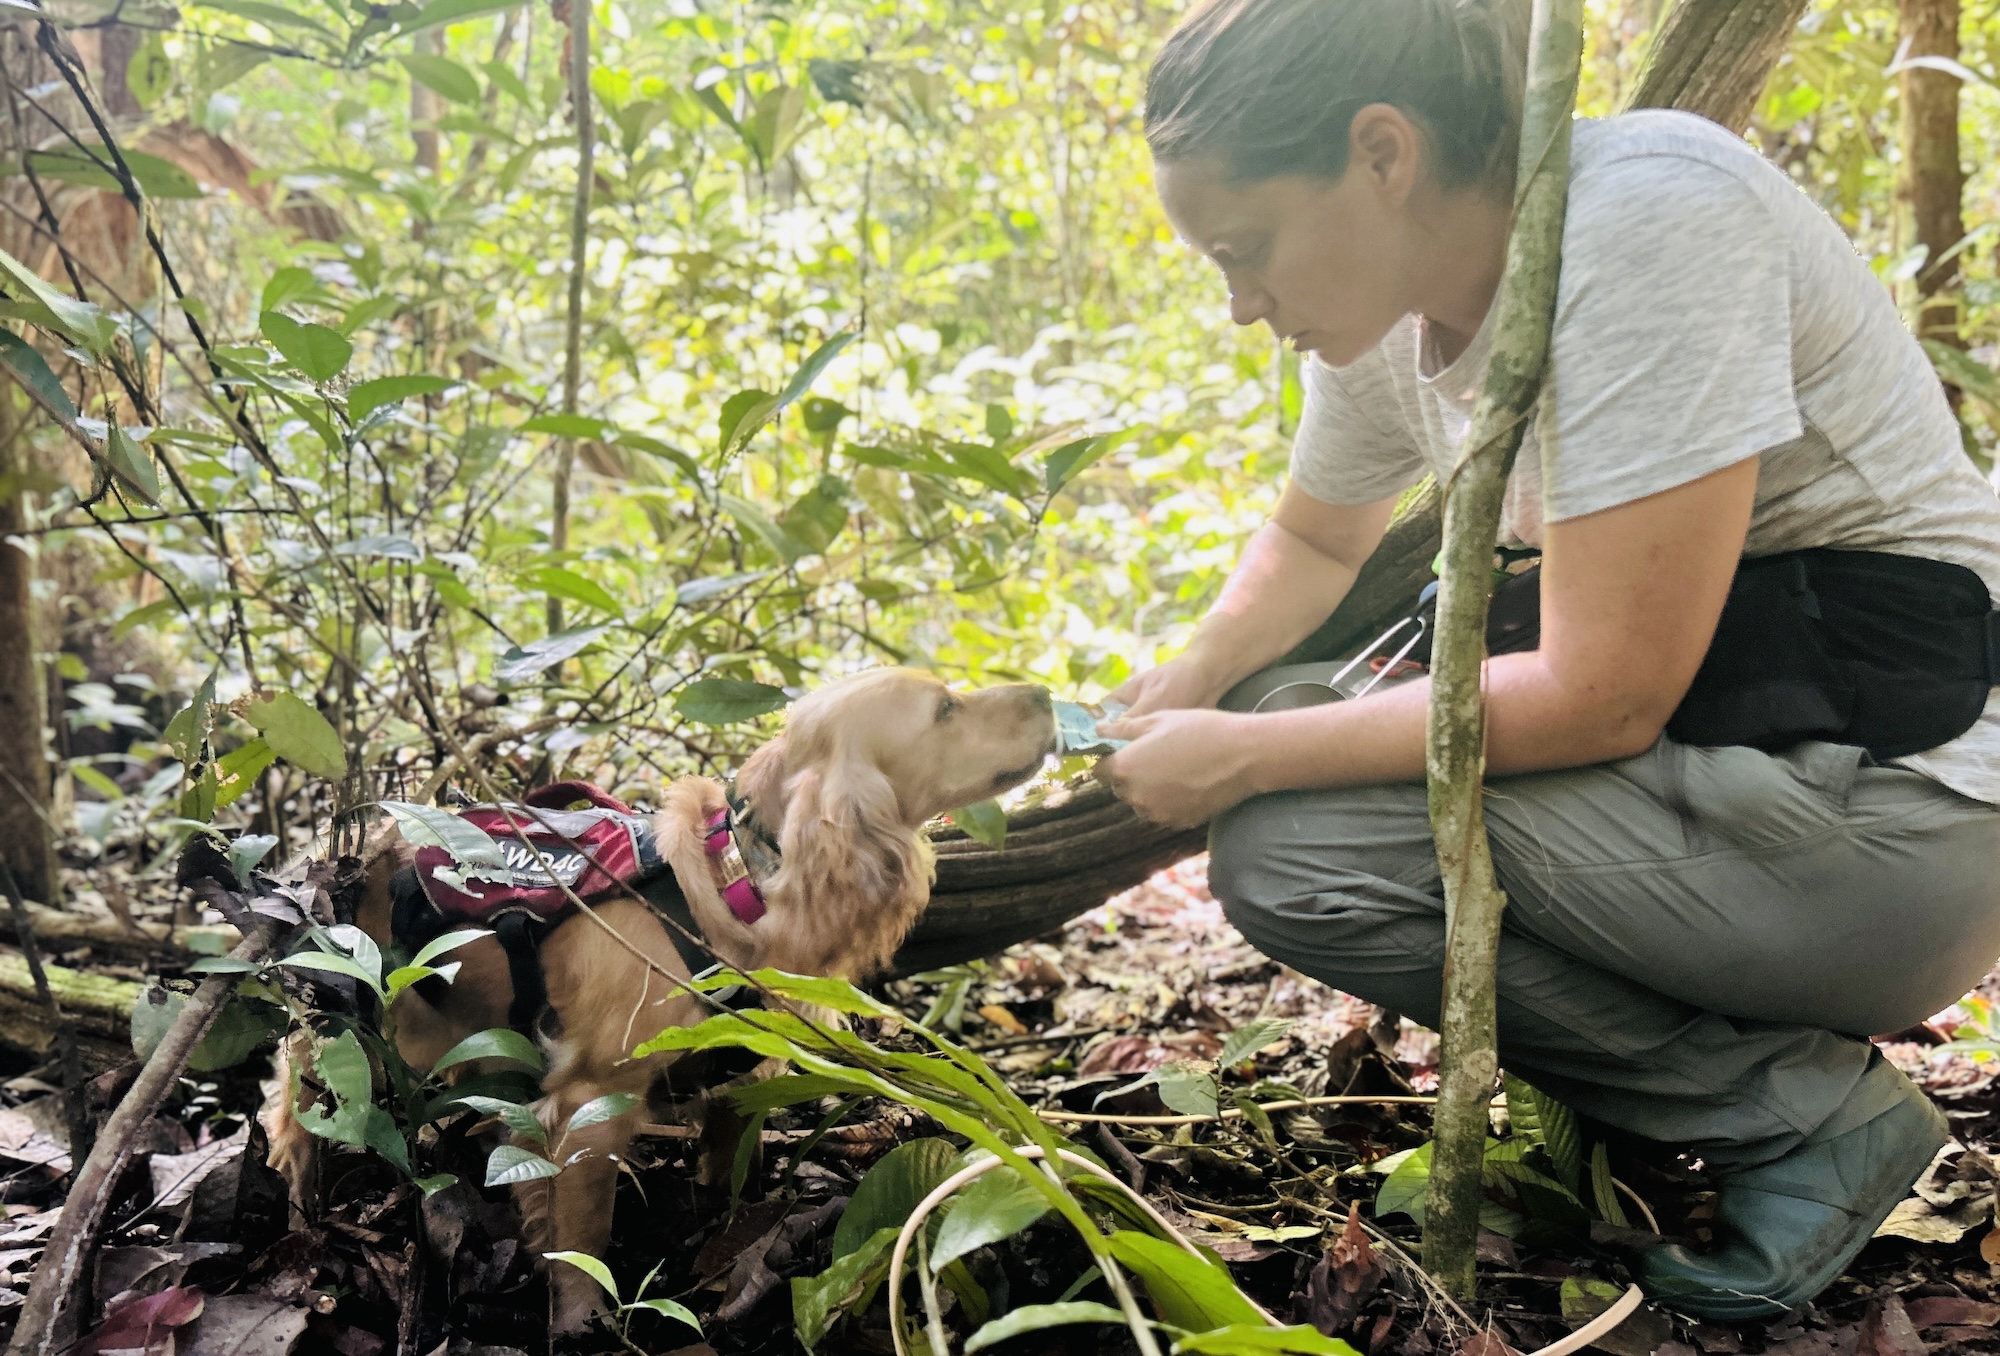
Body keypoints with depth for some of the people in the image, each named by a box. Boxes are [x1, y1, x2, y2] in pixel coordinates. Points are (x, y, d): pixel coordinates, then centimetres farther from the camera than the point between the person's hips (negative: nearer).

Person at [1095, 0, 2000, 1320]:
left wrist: (1244, 754, -17)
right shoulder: (1384, 314, 2)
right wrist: (1191, 682, 3)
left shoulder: (1650, 209, -23)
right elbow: (1313, 540, 23)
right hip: (1718, 762, 9)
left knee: (1290, 849, -18)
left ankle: (1805, 1112, -4)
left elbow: (1604, 698, -25)